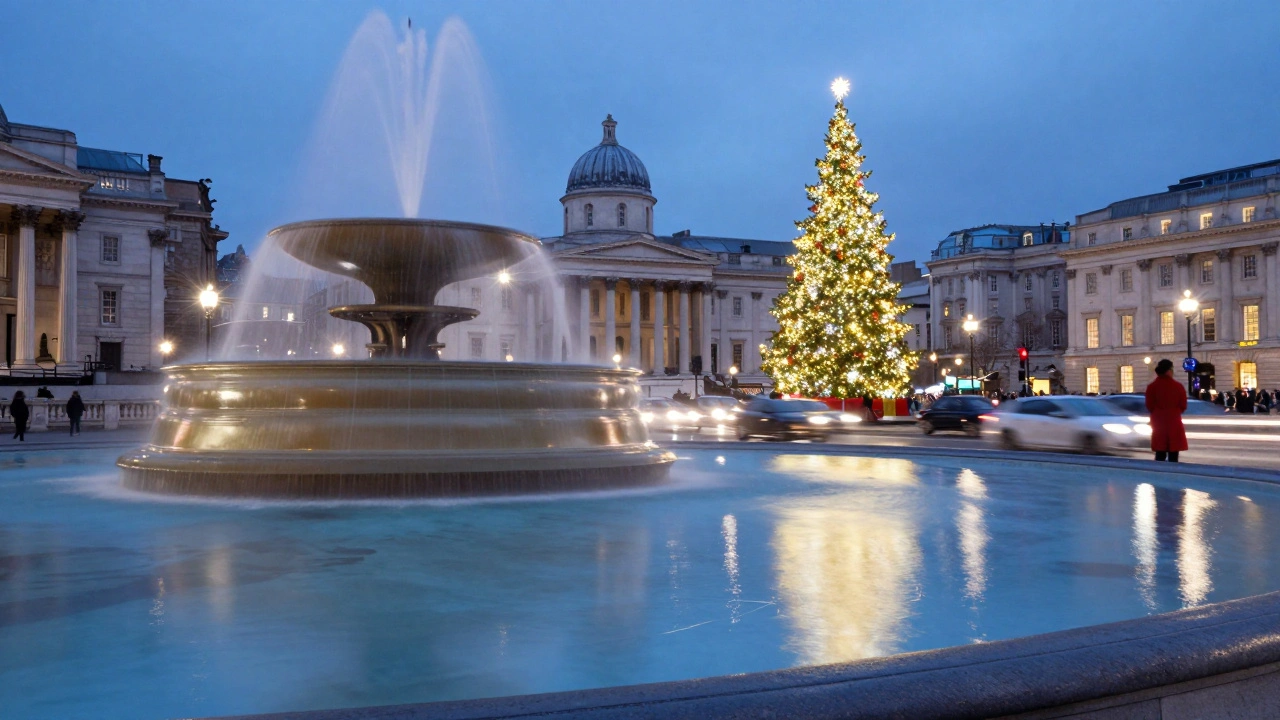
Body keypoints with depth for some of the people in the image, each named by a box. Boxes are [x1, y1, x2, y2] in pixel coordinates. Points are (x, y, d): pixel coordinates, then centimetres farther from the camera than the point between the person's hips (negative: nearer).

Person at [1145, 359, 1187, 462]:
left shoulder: (1152, 387, -6)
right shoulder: (1178, 386, -6)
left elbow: (1149, 408, -2)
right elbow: (1183, 407, 1)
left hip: (1158, 424, 1)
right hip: (1174, 424, -1)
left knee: (1160, 456, 6)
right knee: (1173, 457, 5)